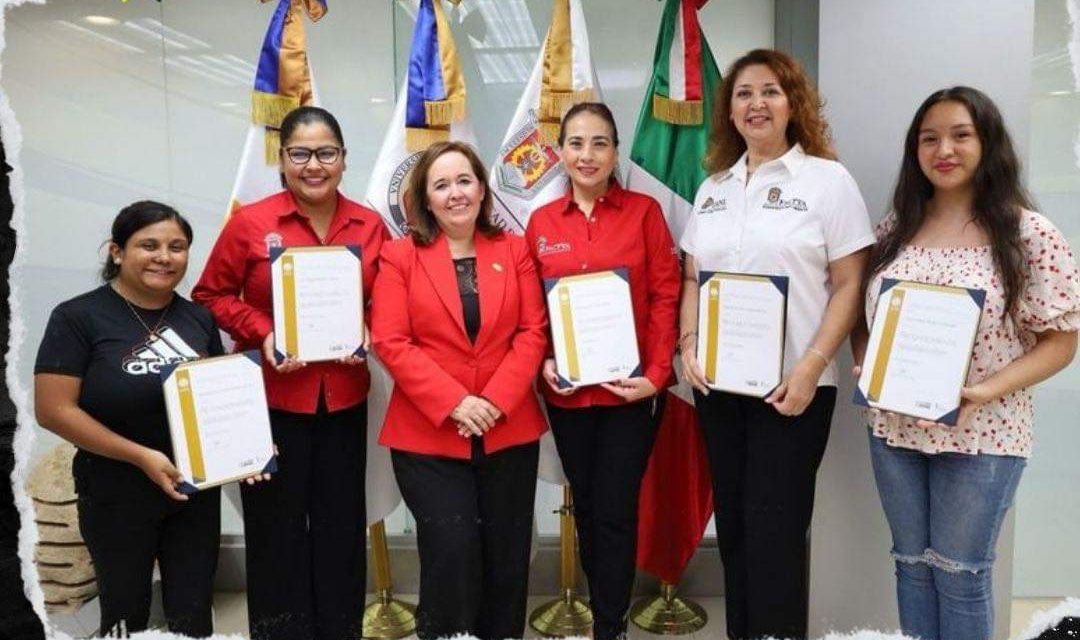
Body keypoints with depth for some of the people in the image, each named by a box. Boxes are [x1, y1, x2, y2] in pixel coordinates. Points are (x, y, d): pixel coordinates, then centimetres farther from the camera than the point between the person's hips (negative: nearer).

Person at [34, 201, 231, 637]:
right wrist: (141, 456, -21)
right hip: (117, 498, -4)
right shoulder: (78, 317, -10)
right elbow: (53, 410, -15)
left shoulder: (198, 318, 5)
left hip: (197, 491, 4)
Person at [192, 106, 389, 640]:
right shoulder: (249, 223, -7)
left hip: (345, 397, 3)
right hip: (271, 396, -2)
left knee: (342, 526, 13)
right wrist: (262, 334, -15)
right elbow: (212, 296, 0)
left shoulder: (370, 226, 0)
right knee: (277, 528, 9)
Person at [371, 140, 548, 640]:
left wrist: (495, 401, -12)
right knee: (451, 549, -3)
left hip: (509, 430, 3)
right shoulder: (400, 256, 0)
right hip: (428, 434, -2)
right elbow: (390, 342, -8)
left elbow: (533, 332, 0)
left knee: (506, 554, 11)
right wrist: (453, 403, -16)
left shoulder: (513, 250, 7)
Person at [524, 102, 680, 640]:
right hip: (566, 391, 3)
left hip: (629, 388, -3)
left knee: (615, 513, 2)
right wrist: (543, 361, -9)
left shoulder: (643, 211, -2)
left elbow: (665, 296, -5)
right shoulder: (541, 222, 5)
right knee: (585, 509, 16)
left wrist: (656, 373, -13)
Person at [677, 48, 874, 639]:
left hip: (790, 386, -4)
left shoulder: (827, 179, -3)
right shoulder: (712, 188, 11)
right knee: (732, 525, 14)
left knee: (774, 532, 0)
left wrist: (810, 368, -15)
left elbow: (849, 286, -6)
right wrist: (688, 345, -2)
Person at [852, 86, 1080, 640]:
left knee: (959, 573, 10)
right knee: (912, 564, 17)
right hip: (894, 428, 4)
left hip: (981, 435, -4)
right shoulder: (896, 227, 4)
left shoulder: (1029, 234, -9)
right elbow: (863, 313, 11)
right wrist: (864, 367, -7)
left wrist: (987, 391, -21)